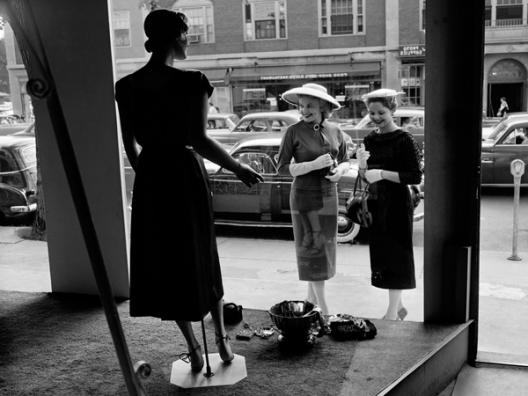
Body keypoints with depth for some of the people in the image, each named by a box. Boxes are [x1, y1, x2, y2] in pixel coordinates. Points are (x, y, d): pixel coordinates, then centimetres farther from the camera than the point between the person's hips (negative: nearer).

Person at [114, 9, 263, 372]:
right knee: (201, 257, 16)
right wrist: (239, 169, -8)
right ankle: (222, 338, 25)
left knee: (162, 263, 14)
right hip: (185, 174, -3)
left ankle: (194, 348, 22)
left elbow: (130, 144, 5)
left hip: (149, 179, 3)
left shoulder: (126, 87, 0)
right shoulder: (191, 82, -15)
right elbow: (199, 140, -19)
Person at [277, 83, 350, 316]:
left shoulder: (334, 131, 4)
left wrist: (339, 170, -9)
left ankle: (311, 298, 28)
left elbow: (345, 161, 14)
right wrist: (314, 165, -21)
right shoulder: (294, 132, -8)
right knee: (312, 248, -3)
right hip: (304, 197, -5)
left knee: (325, 247, 11)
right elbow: (283, 168, -10)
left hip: (329, 196, 5)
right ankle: (324, 309, 0)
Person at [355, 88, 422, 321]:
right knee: (381, 256, 13)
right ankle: (398, 306, 29)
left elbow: (415, 177, -15)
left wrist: (382, 173, -21)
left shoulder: (404, 140, -11)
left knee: (396, 256, -1)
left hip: (397, 205, -7)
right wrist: (362, 164, -9)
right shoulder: (369, 140, 8)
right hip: (375, 205, 7)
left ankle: (392, 313, 7)